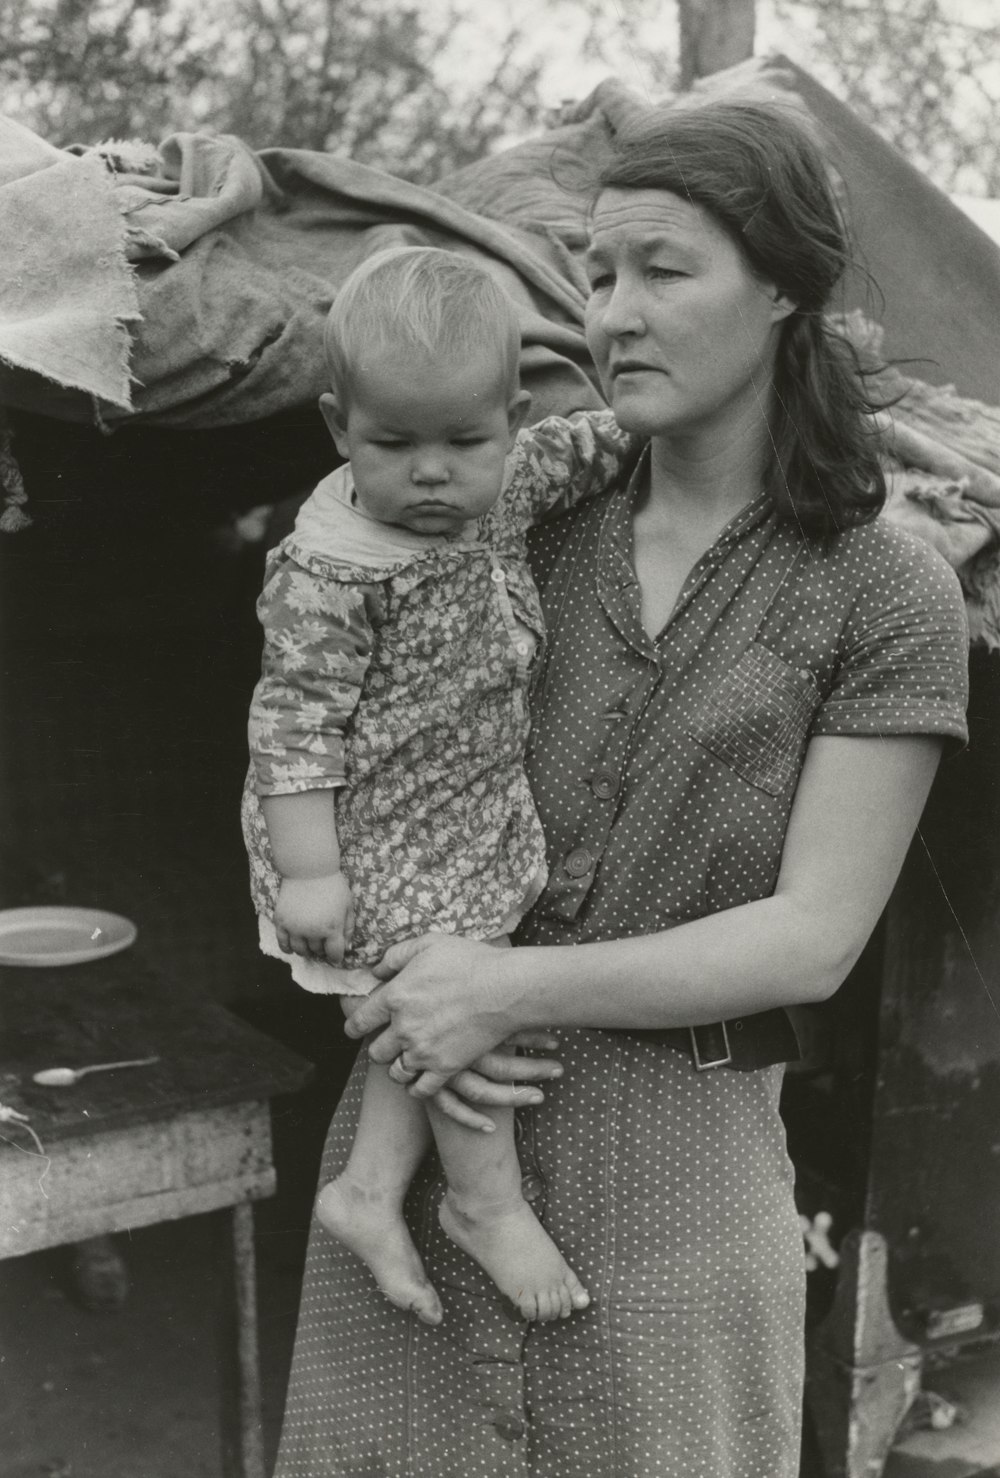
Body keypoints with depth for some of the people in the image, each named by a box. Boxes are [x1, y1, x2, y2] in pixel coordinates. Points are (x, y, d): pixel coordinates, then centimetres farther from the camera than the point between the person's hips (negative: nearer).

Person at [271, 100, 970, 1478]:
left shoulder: (888, 593, -6)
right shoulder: (541, 532, 4)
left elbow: (814, 940, -11)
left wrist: (516, 987, -17)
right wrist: (405, 987, -9)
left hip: (676, 1149, -3)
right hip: (427, 1111, 3)